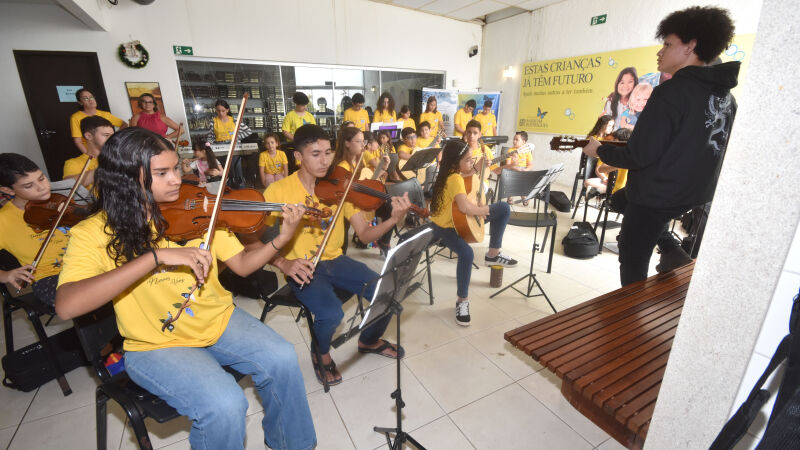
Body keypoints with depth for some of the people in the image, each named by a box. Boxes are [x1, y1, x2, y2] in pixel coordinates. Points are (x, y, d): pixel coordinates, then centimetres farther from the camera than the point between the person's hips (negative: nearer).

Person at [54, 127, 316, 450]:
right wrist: (156, 256, -35)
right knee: (225, 404, -26)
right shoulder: (95, 233, -11)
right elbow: (66, 306, -27)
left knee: (282, 360, -16)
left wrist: (281, 239, -19)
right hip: (155, 345, -3)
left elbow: (241, 264, -2)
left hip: (219, 320, 4)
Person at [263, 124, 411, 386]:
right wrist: (283, 263, -26)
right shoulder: (278, 191, -10)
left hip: (335, 260, 4)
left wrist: (393, 220, -25)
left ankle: (369, 341, 22)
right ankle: (321, 355, 10)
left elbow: (364, 235, -7)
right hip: (301, 268, -3)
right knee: (331, 313, -29)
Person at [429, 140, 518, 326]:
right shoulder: (455, 179, -29)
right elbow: (465, 207, -44)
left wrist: (479, 164, 7)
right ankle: (462, 300, -14)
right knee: (466, 253, -37)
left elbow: (467, 174, 23)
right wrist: (485, 209, -25)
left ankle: (493, 254, 14)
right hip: (445, 226, -9)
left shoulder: (454, 172, -3)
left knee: (504, 208, 6)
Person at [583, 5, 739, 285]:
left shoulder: (671, 92, -18)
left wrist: (599, 150, -6)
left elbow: (638, 156, -22)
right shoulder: (725, 94, 7)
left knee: (632, 264, 5)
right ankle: (671, 251, 26)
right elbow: (694, 148, 15)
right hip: (697, 196, 8)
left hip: (655, 197, -8)